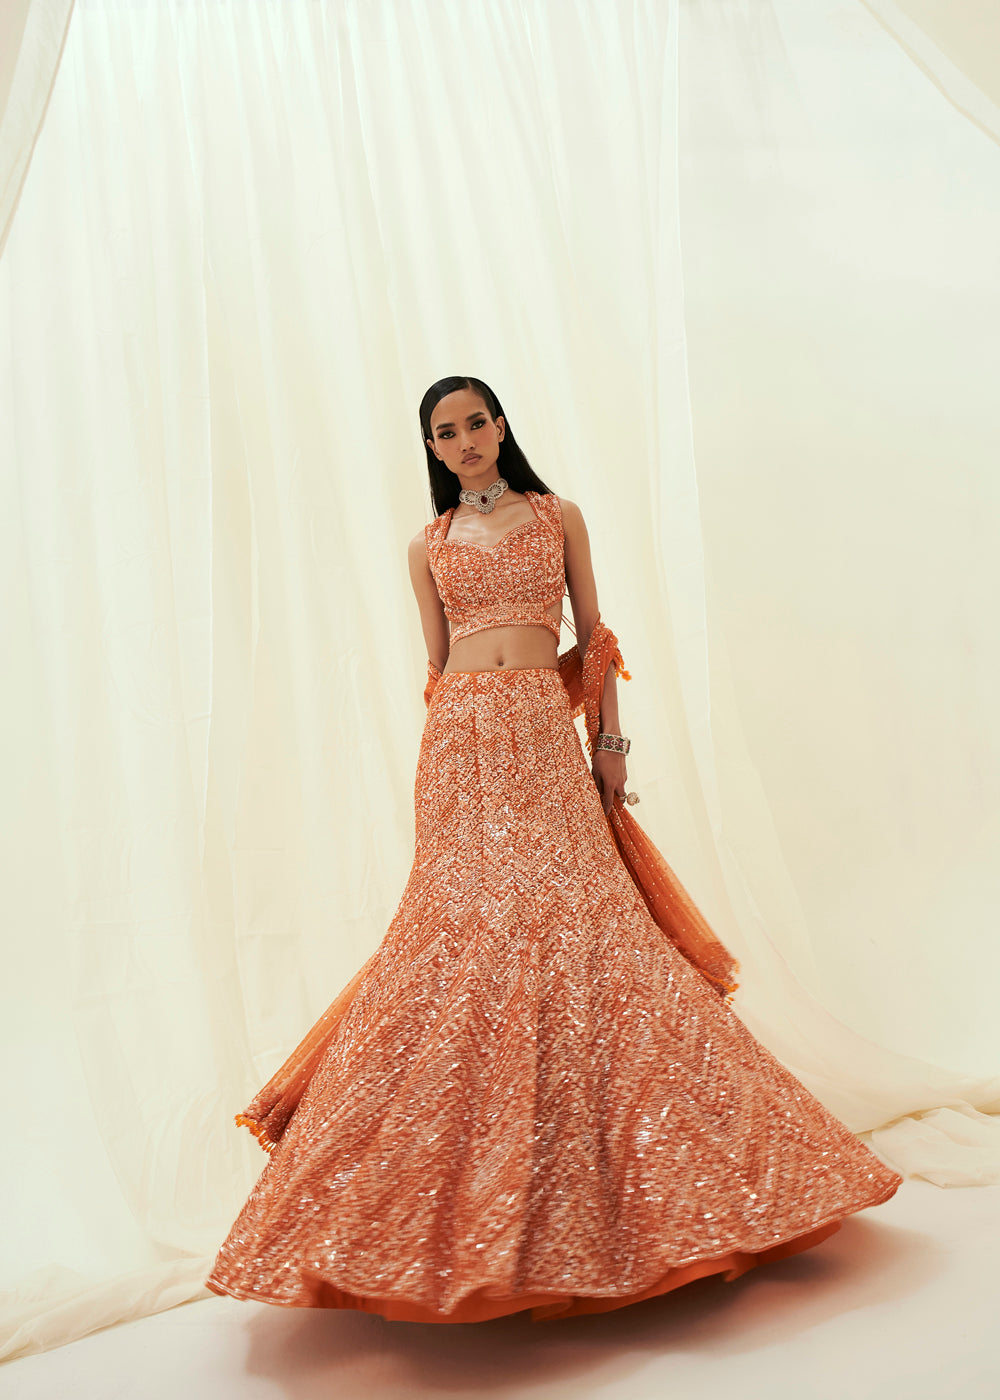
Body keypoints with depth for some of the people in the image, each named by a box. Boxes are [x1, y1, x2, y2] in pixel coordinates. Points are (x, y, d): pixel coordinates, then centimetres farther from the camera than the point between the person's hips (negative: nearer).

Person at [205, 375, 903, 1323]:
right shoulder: (428, 545, 15)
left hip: (543, 739, 0)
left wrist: (609, 741, 2)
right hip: (459, 746, 1)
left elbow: (594, 639, 10)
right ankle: (467, 1199, 6)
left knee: (571, 916, -7)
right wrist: (457, 740, 10)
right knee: (465, 929, -5)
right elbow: (437, 664, 15)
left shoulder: (558, 517, 13)